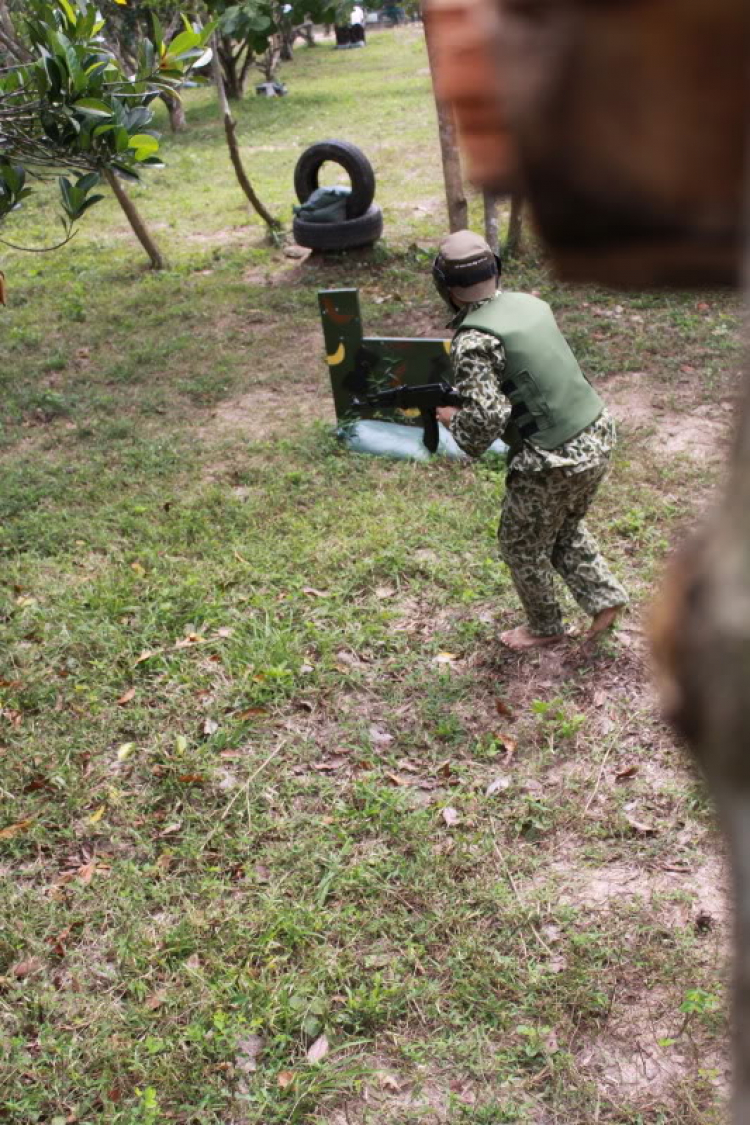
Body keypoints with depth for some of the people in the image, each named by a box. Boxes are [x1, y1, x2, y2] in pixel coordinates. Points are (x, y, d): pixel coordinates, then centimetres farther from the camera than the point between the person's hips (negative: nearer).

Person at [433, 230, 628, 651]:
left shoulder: (473, 341, -18)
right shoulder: (531, 304, 6)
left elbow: (487, 419, -25)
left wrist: (453, 418, -4)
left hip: (554, 463, -7)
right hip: (598, 438, 7)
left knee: (523, 547, 18)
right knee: (565, 528, 31)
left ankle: (544, 627, 36)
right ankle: (605, 597, 29)